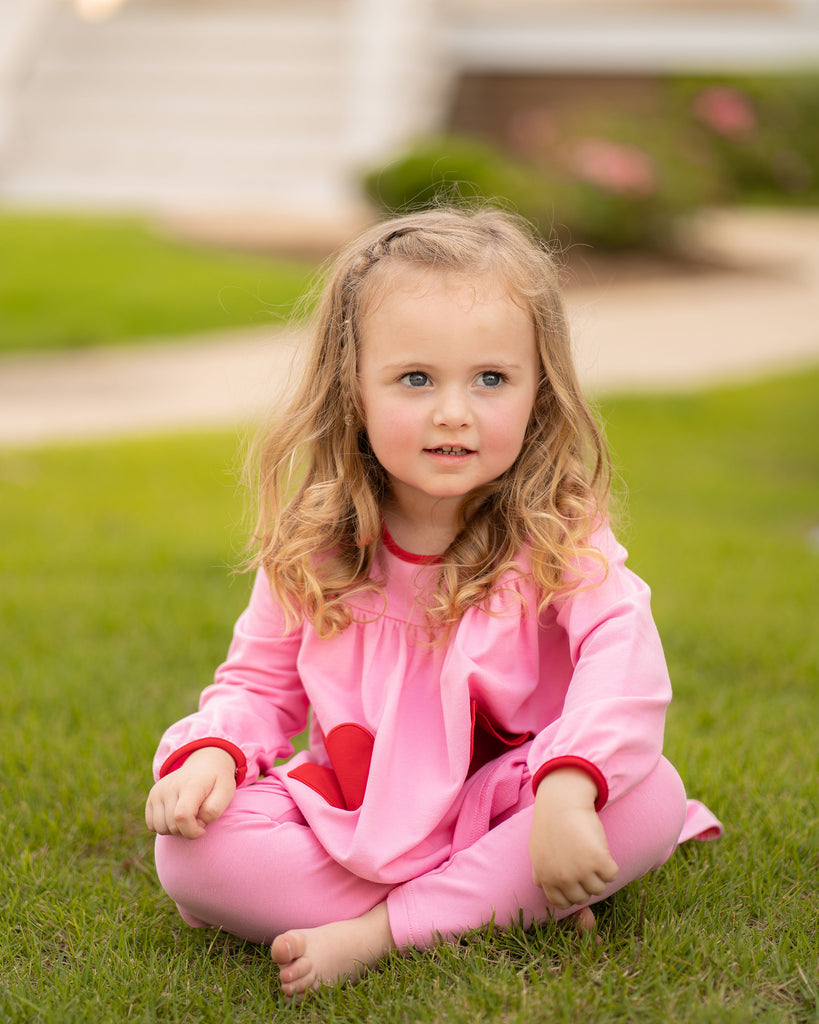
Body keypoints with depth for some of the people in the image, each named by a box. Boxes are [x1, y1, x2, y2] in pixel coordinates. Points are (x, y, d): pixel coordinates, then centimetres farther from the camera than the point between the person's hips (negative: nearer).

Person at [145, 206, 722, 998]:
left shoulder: (557, 533, -12)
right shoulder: (311, 546, -4)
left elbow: (622, 660, -29)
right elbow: (260, 681, 6)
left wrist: (567, 787, -46)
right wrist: (211, 752, -17)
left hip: (504, 807, -1)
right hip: (351, 824, 2)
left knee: (651, 797, -30)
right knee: (191, 847, -22)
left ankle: (381, 932, -27)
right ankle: (500, 910, -25)